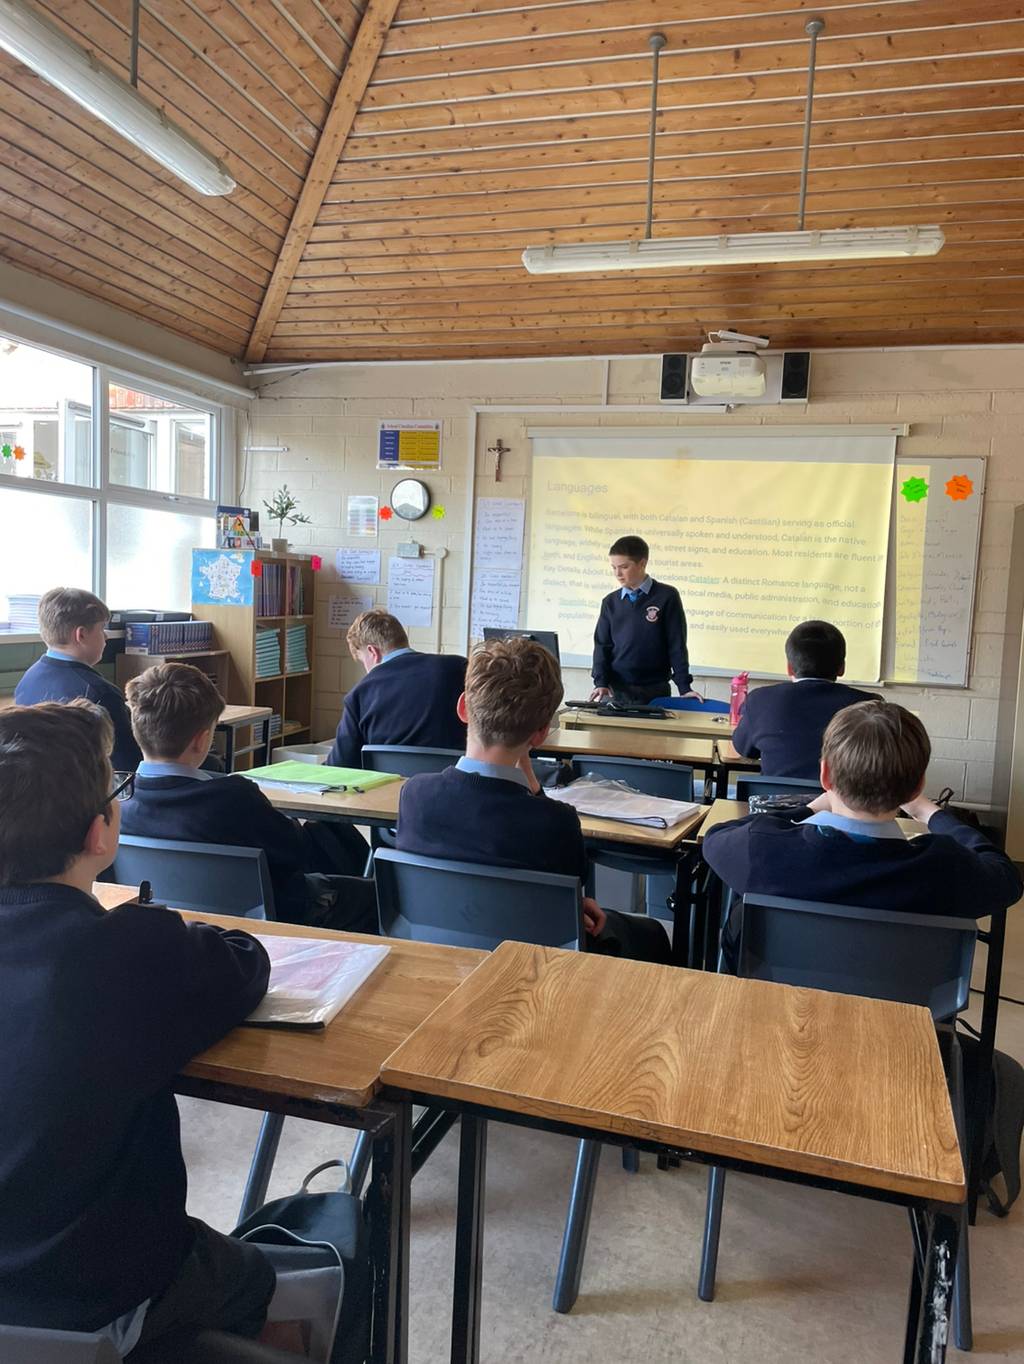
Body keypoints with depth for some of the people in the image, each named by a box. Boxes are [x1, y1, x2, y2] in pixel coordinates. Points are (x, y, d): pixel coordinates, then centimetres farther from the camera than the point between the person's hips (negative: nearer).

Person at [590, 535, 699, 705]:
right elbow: (602, 645, 7)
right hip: (615, 689, 3)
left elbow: (677, 644, -3)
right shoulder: (610, 602, 7)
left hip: (655, 690, -2)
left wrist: (684, 687, -7)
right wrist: (601, 682, -7)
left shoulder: (666, 596, -2)